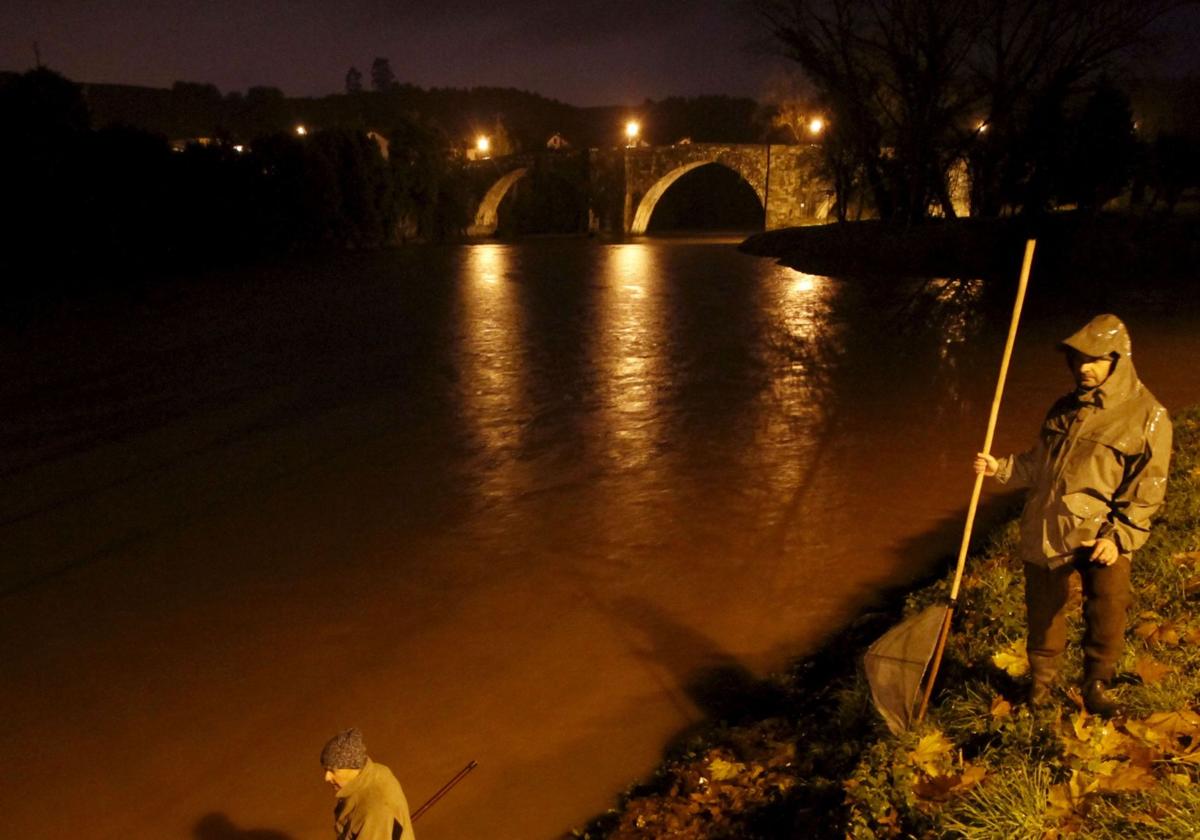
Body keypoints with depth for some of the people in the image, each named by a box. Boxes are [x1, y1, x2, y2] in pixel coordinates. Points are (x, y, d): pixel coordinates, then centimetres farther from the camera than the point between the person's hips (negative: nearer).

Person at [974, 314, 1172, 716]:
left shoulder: (1147, 415, -5)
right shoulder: (1065, 408, 10)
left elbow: (1146, 490, -8)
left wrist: (1118, 537, -17)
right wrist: (999, 467, 1)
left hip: (1100, 530, -4)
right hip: (1045, 529, 4)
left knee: (1108, 606, -16)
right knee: (1044, 611, 12)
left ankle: (1096, 684, 11)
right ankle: (1042, 682, 35)